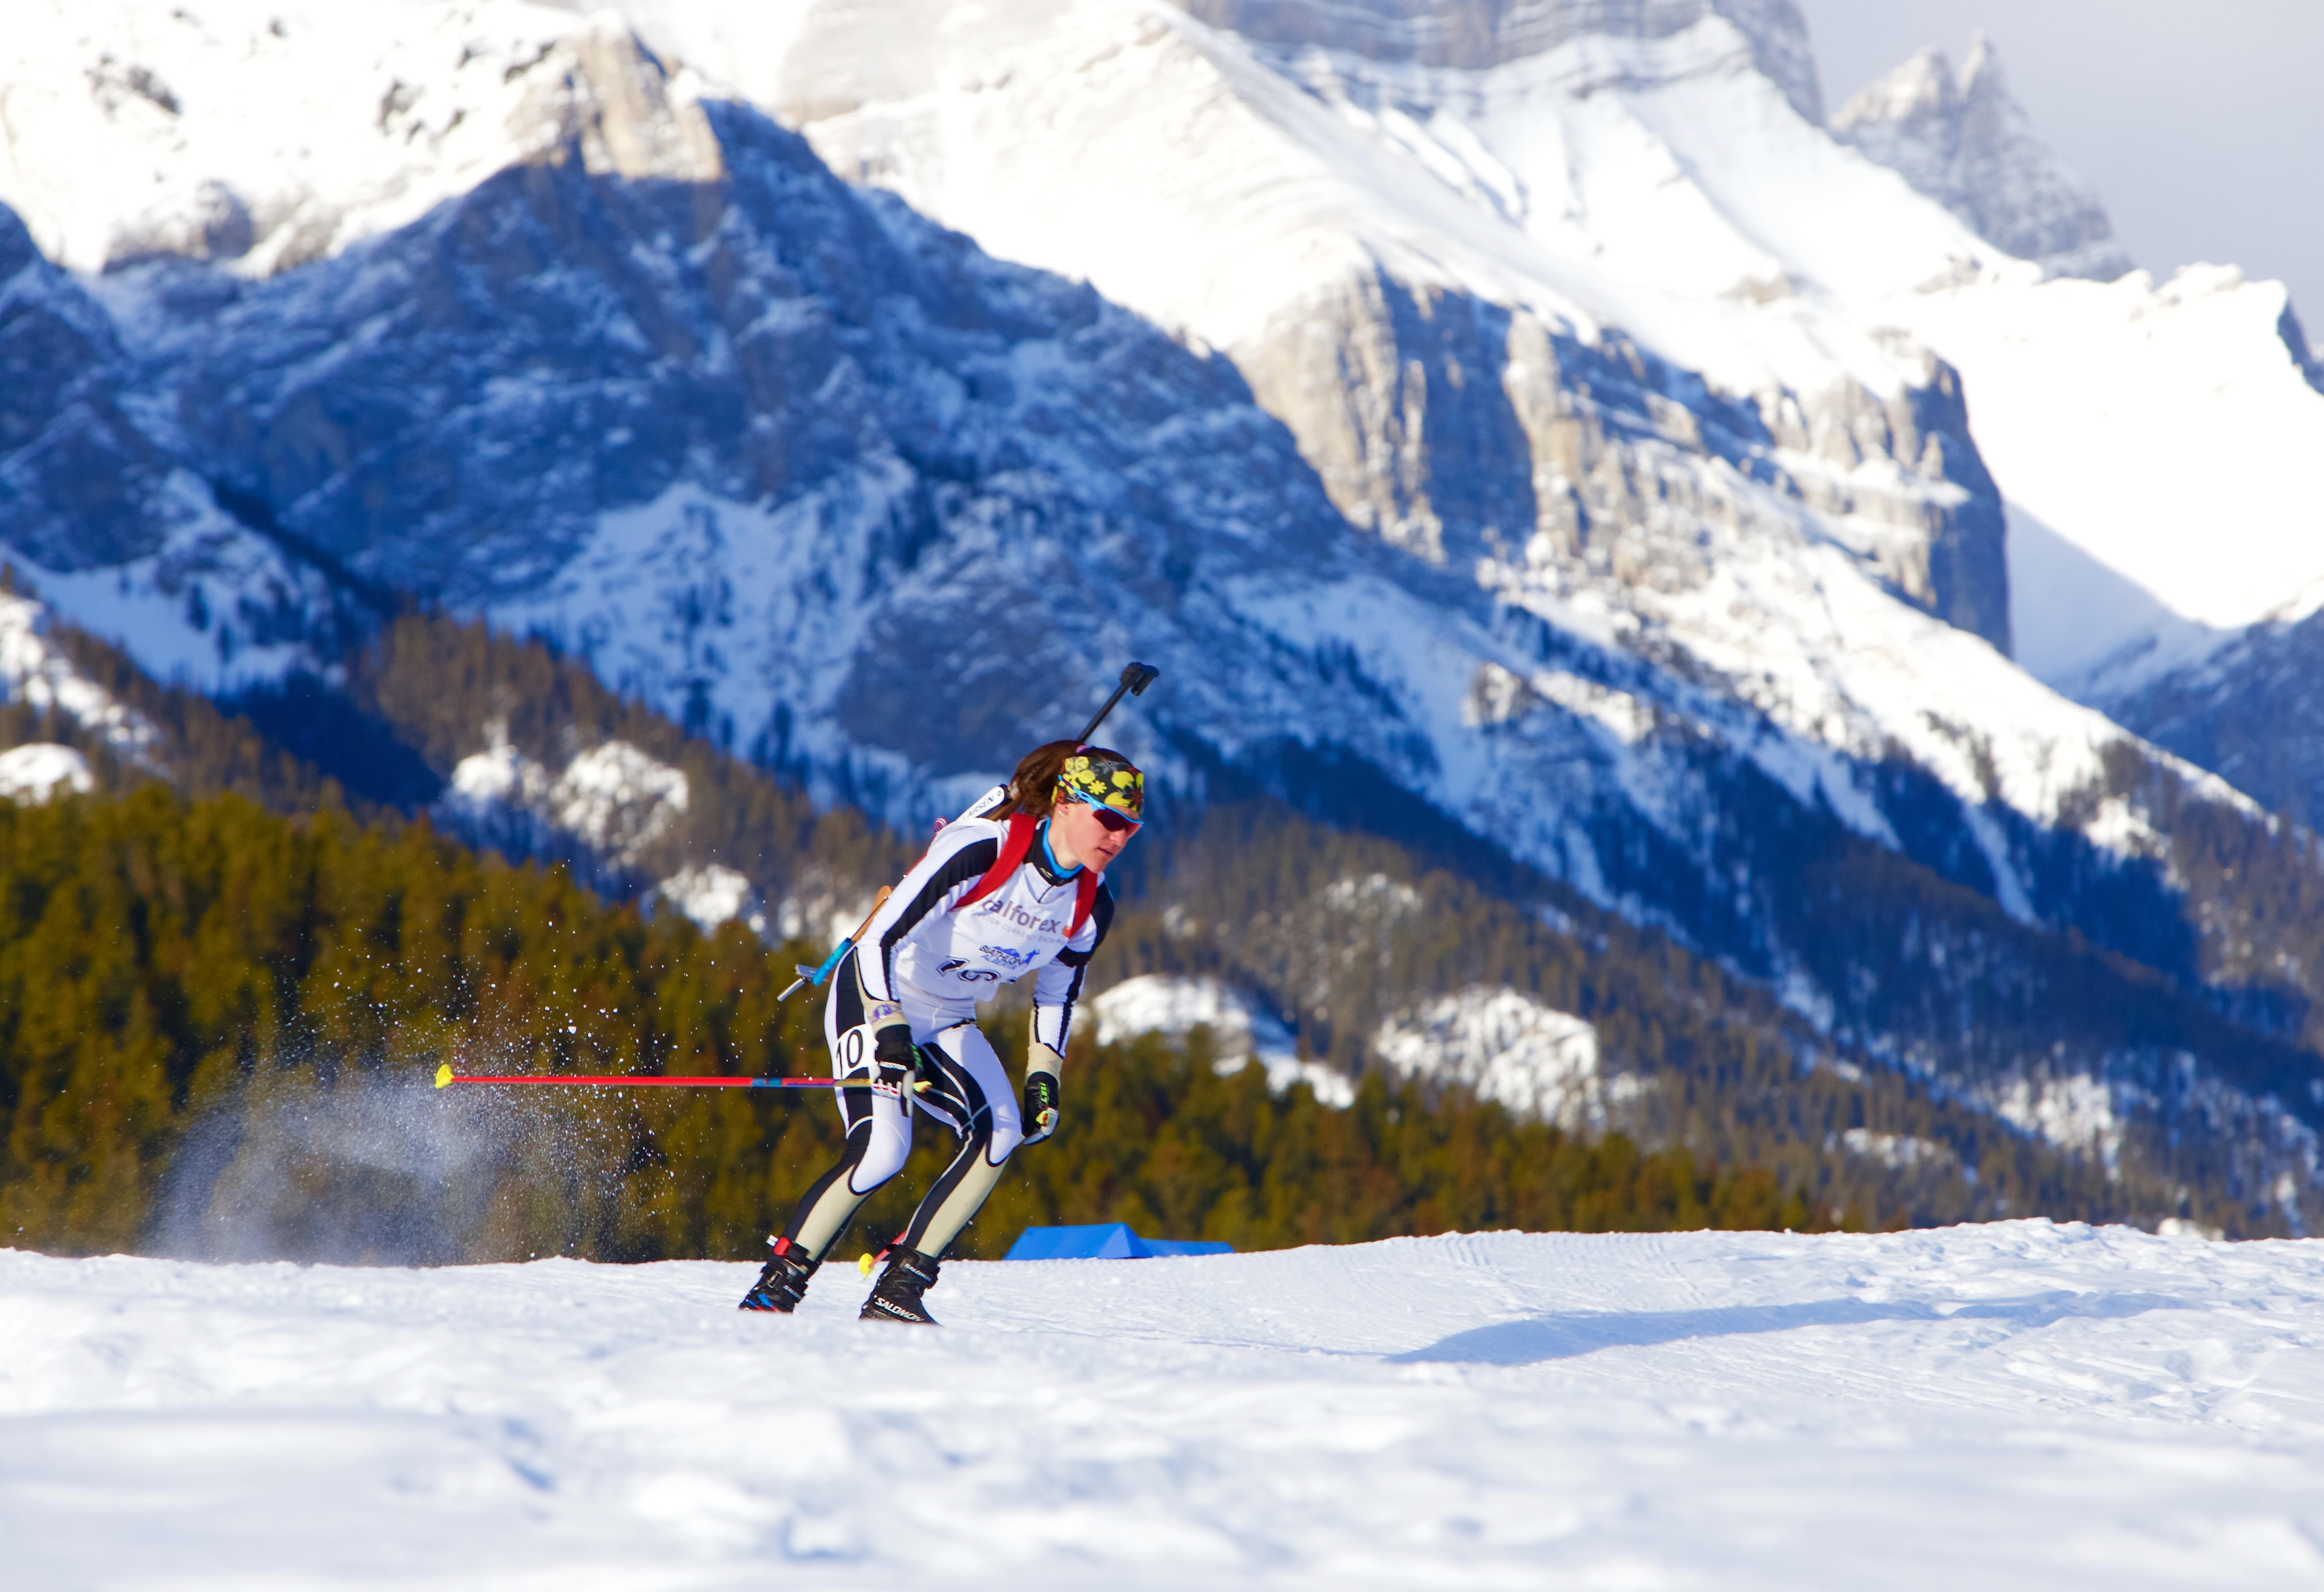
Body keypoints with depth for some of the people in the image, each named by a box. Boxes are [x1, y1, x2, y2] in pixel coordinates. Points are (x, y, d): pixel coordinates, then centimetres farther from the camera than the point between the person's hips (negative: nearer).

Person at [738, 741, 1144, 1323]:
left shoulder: (1091, 907, -6)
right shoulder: (979, 851, -27)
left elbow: (1057, 994, 12)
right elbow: (880, 939, -26)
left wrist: (1044, 1078, 2)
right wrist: (890, 1034, -34)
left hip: (947, 1022, 6)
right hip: (874, 996, -6)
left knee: (998, 1132, -19)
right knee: (881, 1149, -24)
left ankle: (899, 1289, -15)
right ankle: (778, 1285, -9)